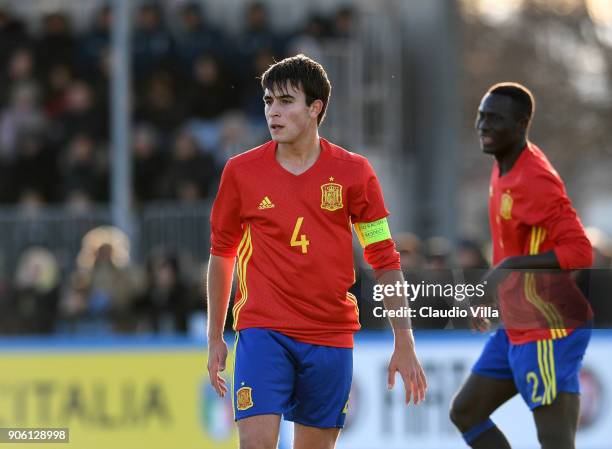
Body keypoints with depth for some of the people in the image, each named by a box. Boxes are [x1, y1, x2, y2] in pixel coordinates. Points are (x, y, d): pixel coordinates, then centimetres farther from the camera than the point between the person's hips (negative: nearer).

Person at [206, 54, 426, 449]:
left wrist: (404, 343, 0)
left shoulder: (353, 172, 0)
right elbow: (222, 254, 14)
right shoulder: (241, 171, 2)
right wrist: (215, 339, 14)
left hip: (332, 337, 1)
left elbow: (385, 260, 4)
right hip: (262, 332, -1)